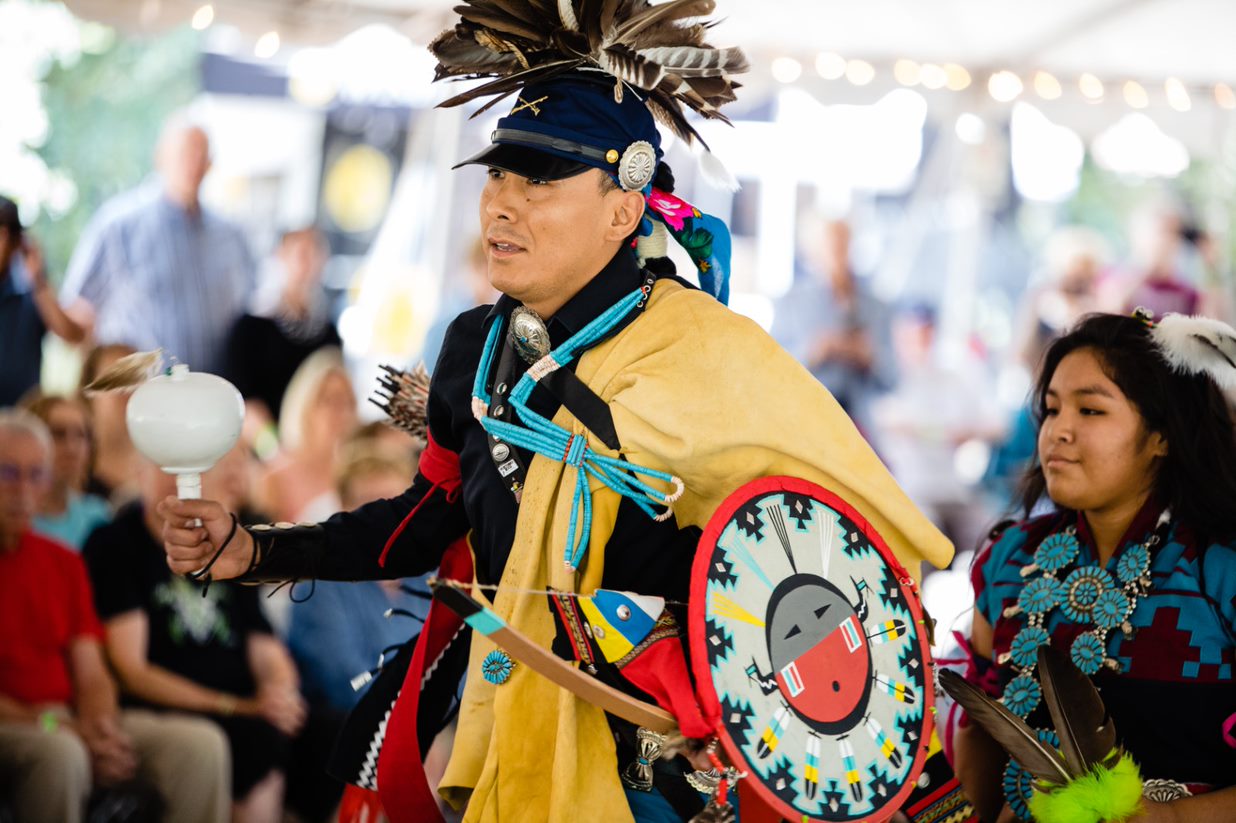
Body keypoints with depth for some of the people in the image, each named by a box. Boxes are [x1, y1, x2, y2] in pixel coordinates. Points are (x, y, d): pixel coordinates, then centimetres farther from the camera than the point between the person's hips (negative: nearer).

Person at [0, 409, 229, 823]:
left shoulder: (63, 563, 18)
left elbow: (91, 675, 15)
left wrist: (100, 724, -8)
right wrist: (54, 727, -17)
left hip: (72, 723, 6)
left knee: (201, 743, -14)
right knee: (60, 753, -39)